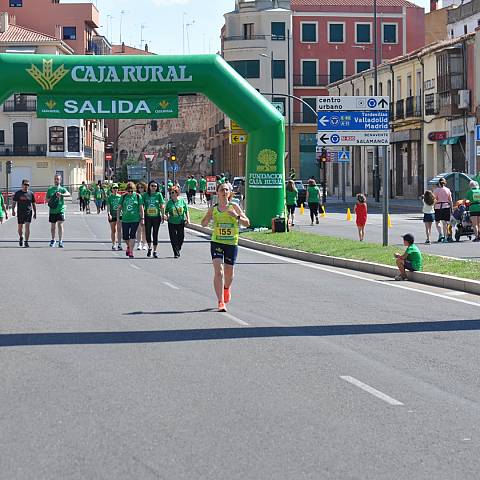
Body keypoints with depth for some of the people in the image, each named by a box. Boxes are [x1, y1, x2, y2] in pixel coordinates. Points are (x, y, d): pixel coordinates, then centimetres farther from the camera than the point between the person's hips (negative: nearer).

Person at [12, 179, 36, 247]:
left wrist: (35, 213, 9)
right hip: (20, 212, 1)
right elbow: (14, 203, 5)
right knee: (20, 227, 8)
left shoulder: (31, 193, 5)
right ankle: (21, 238, 36)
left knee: (27, 226, -11)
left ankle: (26, 242, -6)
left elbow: (33, 204, 11)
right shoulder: (18, 193, 3)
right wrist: (13, 210, -7)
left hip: (28, 212, -1)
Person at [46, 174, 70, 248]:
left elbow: (68, 194, -15)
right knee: (53, 226, 11)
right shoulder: (50, 189, 12)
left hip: (60, 209, -3)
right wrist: (50, 200, -9)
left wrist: (61, 195, -34)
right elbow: (46, 198, 14)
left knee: (60, 225, -12)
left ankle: (60, 241, -12)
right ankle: (53, 240, 28)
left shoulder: (62, 189, 4)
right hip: (52, 210, 3)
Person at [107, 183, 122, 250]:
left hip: (119, 215, 0)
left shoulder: (120, 197, 7)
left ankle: (119, 244, -10)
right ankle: (113, 244, 15)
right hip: (112, 216, 0)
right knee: (113, 231, 7)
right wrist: (109, 214, -15)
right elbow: (108, 206, -2)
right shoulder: (109, 197, 3)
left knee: (119, 230, -9)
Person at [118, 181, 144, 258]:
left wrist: (142, 218, -1)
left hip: (135, 219, -3)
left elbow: (141, 208, 2)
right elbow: (119, 208, 11)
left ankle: (131, 251, -4)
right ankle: (129, 246, 36)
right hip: (125, 219, 3)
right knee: (125, 237, 7)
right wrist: (118, 218, 8)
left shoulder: (138, 196, 0)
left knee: (132, 236, -8)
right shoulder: (124, 196, 6)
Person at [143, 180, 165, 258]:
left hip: (156, 217, -1)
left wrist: (163, 216, -4)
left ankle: (155, 251, 11)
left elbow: (162, 206, 0)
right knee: (147, 233, -2)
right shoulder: (145, 195, 3)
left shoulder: (159, 195, 1)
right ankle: (149, 248, 21)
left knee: (155, 234, 3)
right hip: (148, 217, 1)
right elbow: (142, 206, 5)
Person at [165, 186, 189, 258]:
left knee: (181, 237, 6)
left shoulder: (182, 201, 1)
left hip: (181, 222, 0)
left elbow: (186, 210, 7)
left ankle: (178, 250, 30)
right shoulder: (169, 202, 0)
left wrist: (188, 218, -1)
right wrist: (167, 216, -10)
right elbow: (166, 211, 9)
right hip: (172, 223, 0)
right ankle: (176, 253, 4)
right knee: (173, 239, -4)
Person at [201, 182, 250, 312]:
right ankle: (221, 302, -14)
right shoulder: (213, 209, 4)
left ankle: (226, 288, 46)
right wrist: (208, 218, -10)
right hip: (217, 243, -1)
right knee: (219, 271, -15)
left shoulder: (234, 207, 1)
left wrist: (237, 216, -18)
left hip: (232, 243, 1)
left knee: (229, 273, 11)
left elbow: (247, 223, -1)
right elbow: (203, 223, 11)